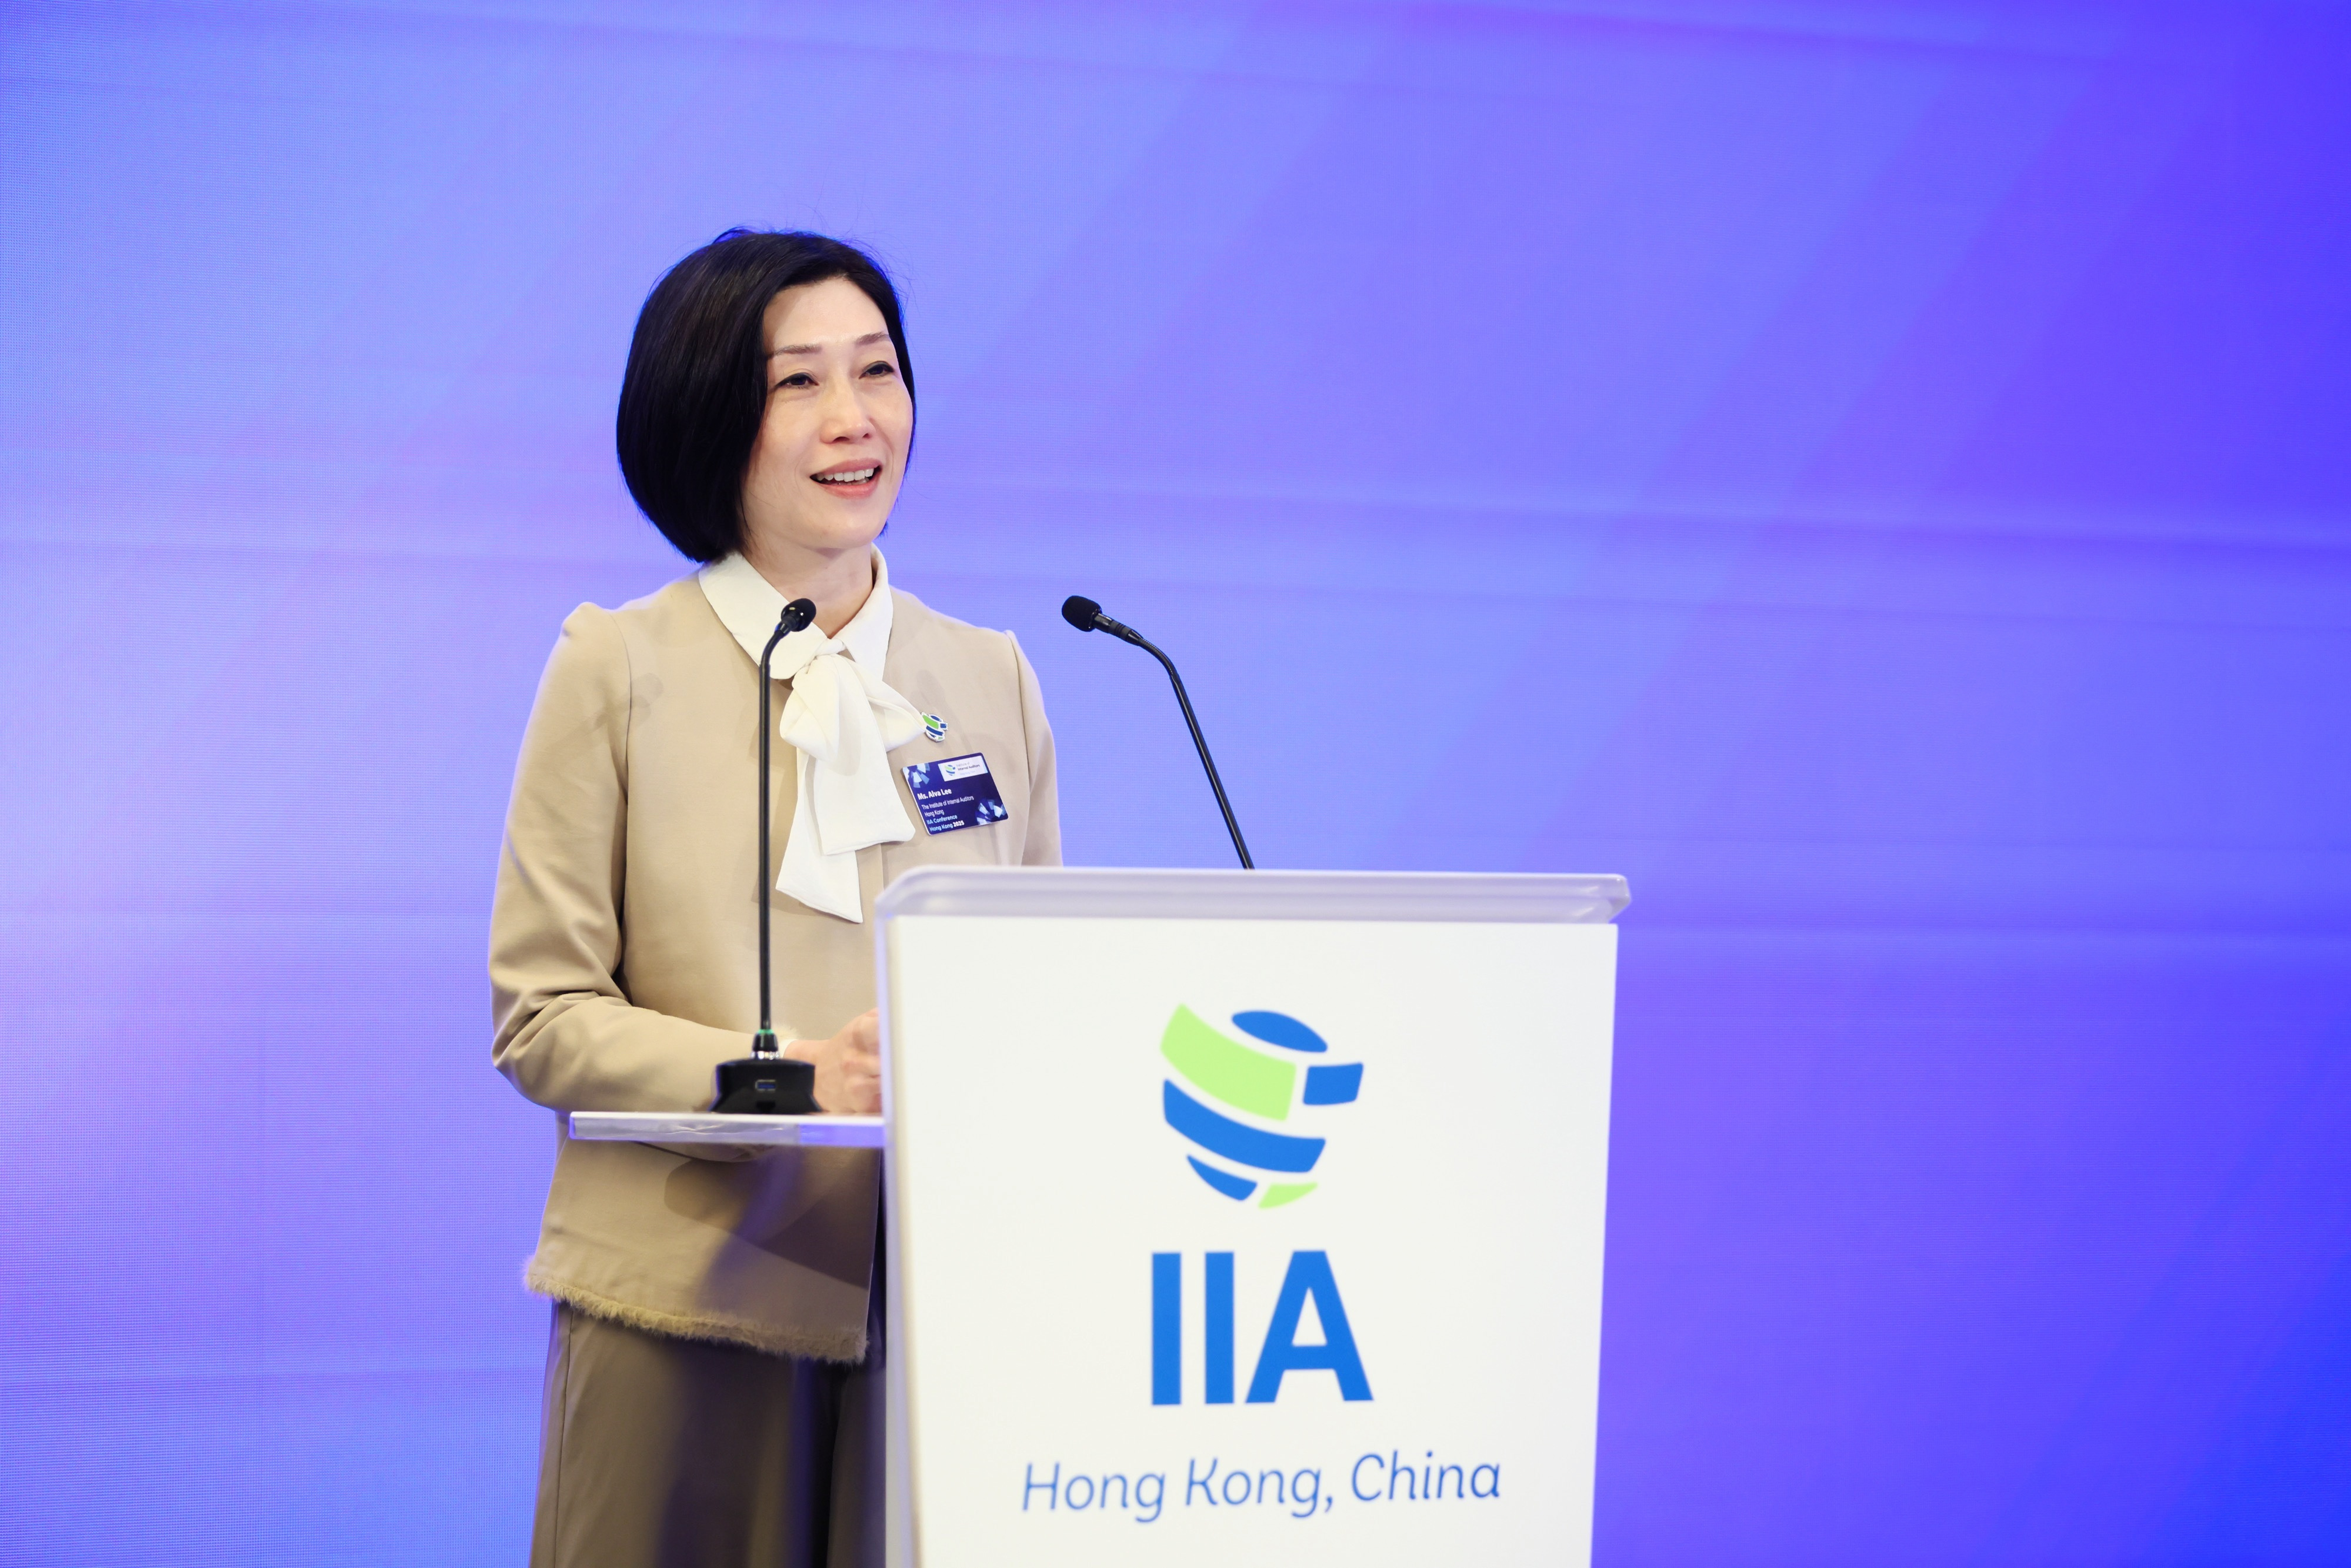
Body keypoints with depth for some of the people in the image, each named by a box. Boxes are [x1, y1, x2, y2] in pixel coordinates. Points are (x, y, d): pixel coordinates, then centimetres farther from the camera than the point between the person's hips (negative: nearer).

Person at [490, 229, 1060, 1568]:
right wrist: (786, 1073, -17)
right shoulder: (620, 669, 1)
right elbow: (541, 1015, -3)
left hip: (941, 1295, 3)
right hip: (690, 1306, -3)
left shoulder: (992, 679, 12)